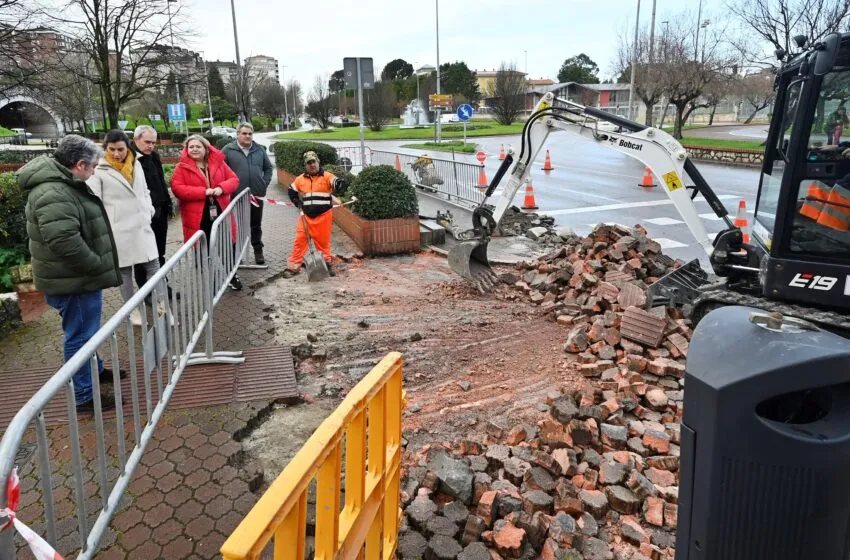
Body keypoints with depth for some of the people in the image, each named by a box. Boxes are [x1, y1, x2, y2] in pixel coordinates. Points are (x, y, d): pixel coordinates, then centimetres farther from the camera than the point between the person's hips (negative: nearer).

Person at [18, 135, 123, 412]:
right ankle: (83, 395, 13)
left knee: (85, 331, 25)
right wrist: (98, 267, -22)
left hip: (79, 276, 11)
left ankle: (94, 370, 43)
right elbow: (65, 243, -34)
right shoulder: (53, 195, -26)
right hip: (72, 281, -10)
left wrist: (97, 268, 18)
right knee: (80, 335, 1)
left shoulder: (63, 184, 10)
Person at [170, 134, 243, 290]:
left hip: (220, 212, 3)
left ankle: (231, 275, 32)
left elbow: (234, 179, 6)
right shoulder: (182, 167, -3)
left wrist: (222, 188, -15)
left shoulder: (218, 162, 6)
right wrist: (203, 191, -21)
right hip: (198, 217, -3)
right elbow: (177, 188, -14)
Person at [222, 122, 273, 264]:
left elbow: (268, 168, 16)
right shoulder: (228, 150, -4)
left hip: (257, 194, 3)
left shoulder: (259, 150, 8)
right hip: (237, 196, -3)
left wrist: (265, 183, 5)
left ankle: (258, 251, 23)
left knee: (256, 225, 12)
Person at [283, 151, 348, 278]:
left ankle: (327, 263, 26)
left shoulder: (327, 176, -4)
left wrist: (340, 184, -43)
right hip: (306, 216, 2)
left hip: (324, 216, -2)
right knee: (300, 241, 1)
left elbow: (337, 184, -20)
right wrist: (298, 203, 10)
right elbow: (291, 191, 22)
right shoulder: (300, 179, 6)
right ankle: (293, 266, 8)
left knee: (323, 242, 10)